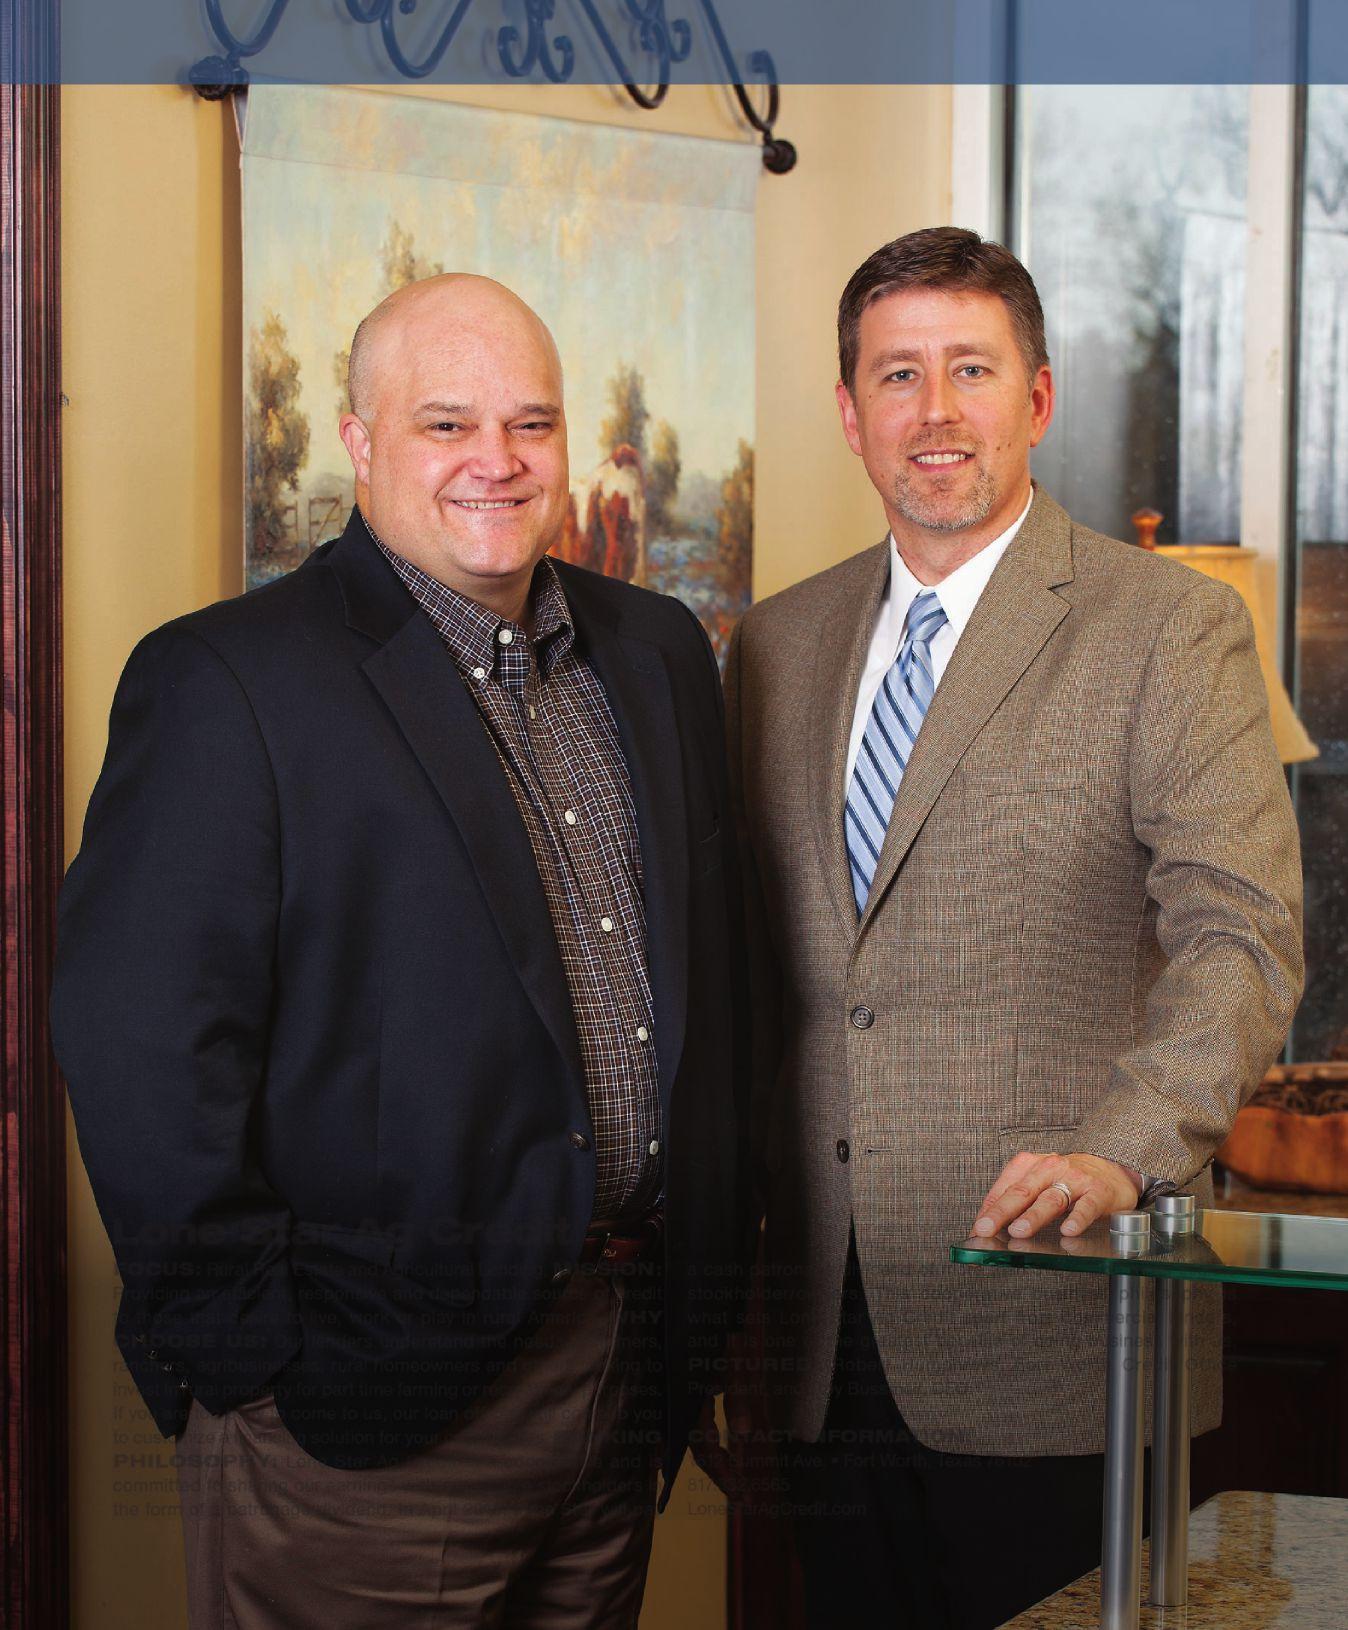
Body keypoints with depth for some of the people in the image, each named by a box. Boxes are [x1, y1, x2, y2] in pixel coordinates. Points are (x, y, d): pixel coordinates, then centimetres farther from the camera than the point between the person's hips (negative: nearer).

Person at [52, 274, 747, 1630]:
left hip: (631, 1361, 6)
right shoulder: (228, 681, -10)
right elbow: (139, 1051, -15)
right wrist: (250, 1360, -15)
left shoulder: (657, 653, 11)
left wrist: (703, 1285, 14)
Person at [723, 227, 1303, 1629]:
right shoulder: (774, 646, 13)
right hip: (826, 1335, 5)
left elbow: (1241, 933, -11)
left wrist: (1122, 1152, -26)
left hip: (1046, 1332, -4)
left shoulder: (1171, 632, -3)